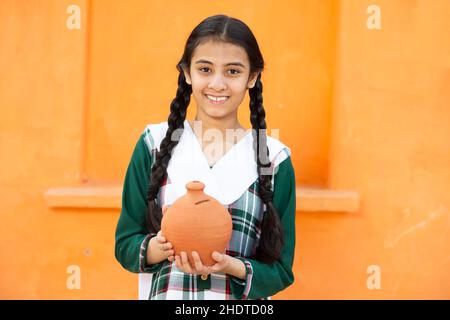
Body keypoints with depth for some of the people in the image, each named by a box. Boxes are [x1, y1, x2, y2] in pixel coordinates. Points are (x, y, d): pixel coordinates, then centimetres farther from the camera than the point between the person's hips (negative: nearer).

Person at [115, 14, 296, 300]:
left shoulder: (275, 158, -7)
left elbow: (280, 270, -6)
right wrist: (158, 248, -22)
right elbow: (125, 243, -3)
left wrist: (231, 267, -23)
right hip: (164, 292, 1)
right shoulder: (154, 143, -5)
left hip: (242, 300, 0)